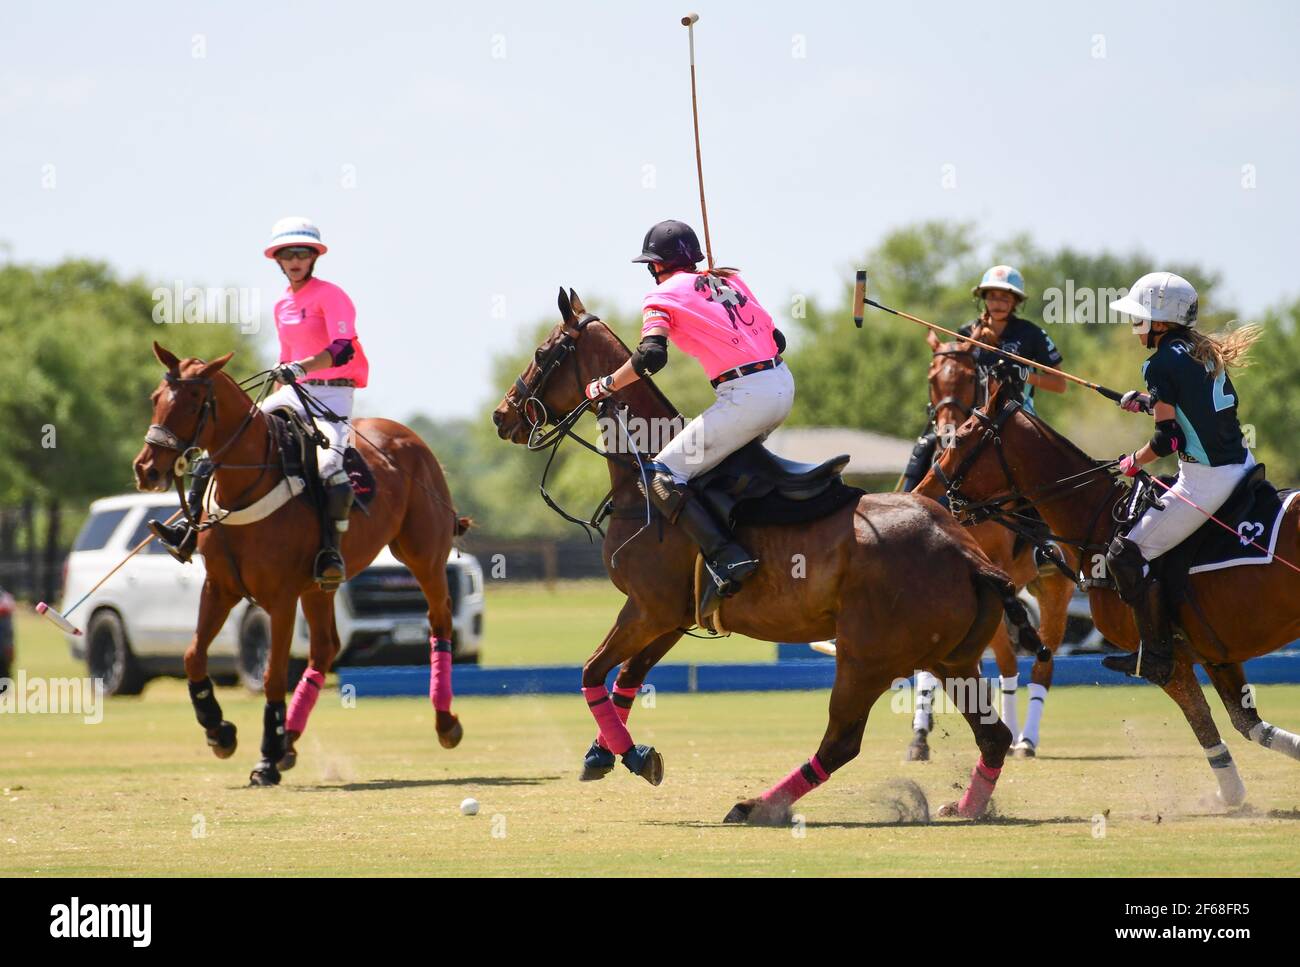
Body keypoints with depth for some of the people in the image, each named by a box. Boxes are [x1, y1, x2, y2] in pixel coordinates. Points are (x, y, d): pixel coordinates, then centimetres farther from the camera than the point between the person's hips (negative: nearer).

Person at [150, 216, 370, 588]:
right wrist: (272, 403, 20)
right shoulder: (283, 305, 16)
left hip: (332, 393, -8)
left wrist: (301, 368, -34)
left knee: (328, 463, -34)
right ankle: (190, 530, -6)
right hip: (294, 392, 8)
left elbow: (343, 349, -22)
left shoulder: (330, 296, -7)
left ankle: (330, 553, -36)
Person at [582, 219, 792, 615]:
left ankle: (726, 558, -22)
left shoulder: (663, 296, 1)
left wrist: (604, 387, -2)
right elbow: (776, 339, 19)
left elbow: (651, 356, -15)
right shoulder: (730, 281, 20)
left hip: (745, 396, -8)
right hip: (783, 385, 8)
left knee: (662, 477, -6)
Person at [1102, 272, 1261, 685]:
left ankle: (1155, 658, -2)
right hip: (1242, 463, 10)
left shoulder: (1162, 363, -13)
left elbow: (1168, 437, -15)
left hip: (1205, 481, -9)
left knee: (1126, 555, -2)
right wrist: (1147, 402, 25)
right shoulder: (1207, 352, 12)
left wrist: (1133, 462, 3)